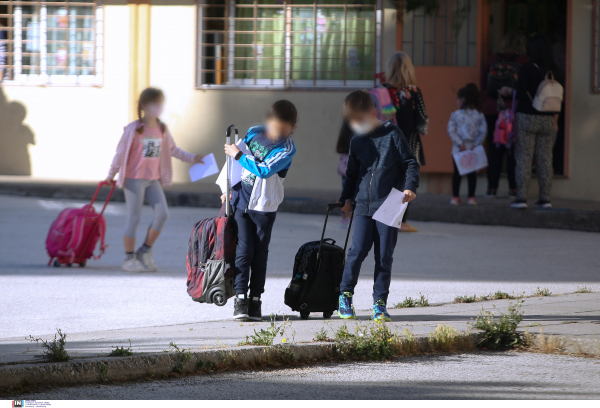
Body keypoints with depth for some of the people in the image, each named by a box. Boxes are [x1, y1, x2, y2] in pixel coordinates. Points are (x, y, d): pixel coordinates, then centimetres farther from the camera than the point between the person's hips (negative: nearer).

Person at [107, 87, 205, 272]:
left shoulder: (162, 129, 6)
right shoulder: (133, 129, -11)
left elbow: (172, 149, 18)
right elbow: (121, 153, -6)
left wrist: (192, 158, 10)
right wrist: (111, 175, -3)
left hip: (154, 179, 6)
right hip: (134, 178, -5)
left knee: (162, 213, -6)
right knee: (134, 217, -2)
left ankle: (145, 252, 8)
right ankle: (129, 259, 7)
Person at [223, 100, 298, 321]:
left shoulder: (286, 149, -11)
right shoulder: (254, 133, 2)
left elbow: (264, 170, -23)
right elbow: (242, 162, 17)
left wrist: (238, 155, -16)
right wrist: (230, 189, 18)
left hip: (264, 206, -2)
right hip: (241, 201, 2)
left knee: (260, 253, 3)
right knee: (244, 249, -5)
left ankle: (255, 300, 9)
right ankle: (240, 299, -5)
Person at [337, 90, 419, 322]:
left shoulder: (392, 135, -1)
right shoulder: (357, 142, 12)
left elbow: (410, 162, 0)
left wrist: (410, 187, -12)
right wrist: (347, 198, 18)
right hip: (363, 205, 3)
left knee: (384, 255, 0)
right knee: (358, 251, -7)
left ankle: (380, 302, 7)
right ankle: (345, 295, 8)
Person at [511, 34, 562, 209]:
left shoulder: (527, 69, -9)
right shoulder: (555, 71, 4)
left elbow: (521, 93, -13)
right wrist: (555, 118, 11)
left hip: (527, 116, -4)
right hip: (548, 120, 4)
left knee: (523, 158, 0)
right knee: (545, 159, 8)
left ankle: (521, 197, -5)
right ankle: (545, 198, 7)